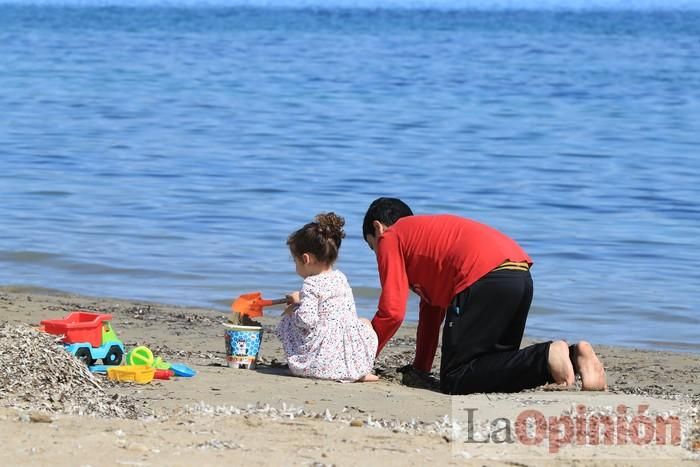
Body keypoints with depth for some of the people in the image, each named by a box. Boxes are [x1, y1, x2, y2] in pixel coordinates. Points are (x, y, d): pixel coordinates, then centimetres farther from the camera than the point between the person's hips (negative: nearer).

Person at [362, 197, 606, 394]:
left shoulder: (390, 237, 14)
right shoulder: (426, 234, 38)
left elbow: (392, 313, 4)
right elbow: (432, 307, 39)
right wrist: (420, 369, 39)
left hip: (485, 280, -9)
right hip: (522, 276, 9)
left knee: (454, 382, -3)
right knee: (493, 367, 20)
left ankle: (546, 358, -19)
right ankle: (573, 355, -2)